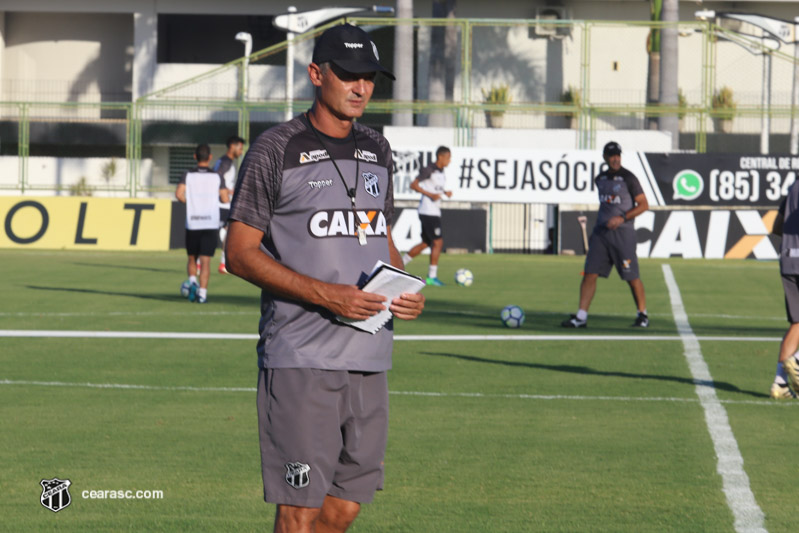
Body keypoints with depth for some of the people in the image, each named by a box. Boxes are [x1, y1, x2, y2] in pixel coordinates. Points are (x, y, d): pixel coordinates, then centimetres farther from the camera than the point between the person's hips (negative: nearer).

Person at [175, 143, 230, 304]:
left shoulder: (188, 175, 2)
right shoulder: (217, 177, 2)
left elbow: (179, 194, -14)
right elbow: (225, 199, -4)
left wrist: (188, 202, 5)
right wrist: (227, 192, 18)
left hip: (192, 223, 1)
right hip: (211, 223, -1)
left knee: (192, 259, 17)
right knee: (205, 261, 0)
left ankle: (192, 282, -6)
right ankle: (202, 292, -10)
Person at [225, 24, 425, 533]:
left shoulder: (377, 150, 15)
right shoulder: (276, 151, -5)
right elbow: (241, 252, -7)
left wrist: (408, 290, 4)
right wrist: (324, 294, -18)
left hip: (369, 356, 6)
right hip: (301, 357, -6)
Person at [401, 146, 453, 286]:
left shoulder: (441, 172, 15)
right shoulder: (429, 170, -11)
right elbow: (414, 185, -15)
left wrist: (445, 193, 7)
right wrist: (430, 195, -22)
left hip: (434, 212, 9)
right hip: (428, 212, -9)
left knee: (426, 243, 15)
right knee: (438, 242, -10)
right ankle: (432, 276, -6)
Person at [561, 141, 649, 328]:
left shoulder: (628, 178, -6)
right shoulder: (600, 179, 12)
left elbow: (643, 204, -8)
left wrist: (622, 218, -18)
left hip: (623, 231, -5)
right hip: (601, 232, 5)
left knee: (631, 276, 0)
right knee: (590, 273, -4)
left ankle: (642, 315, 16)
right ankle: (581, 317, -4)